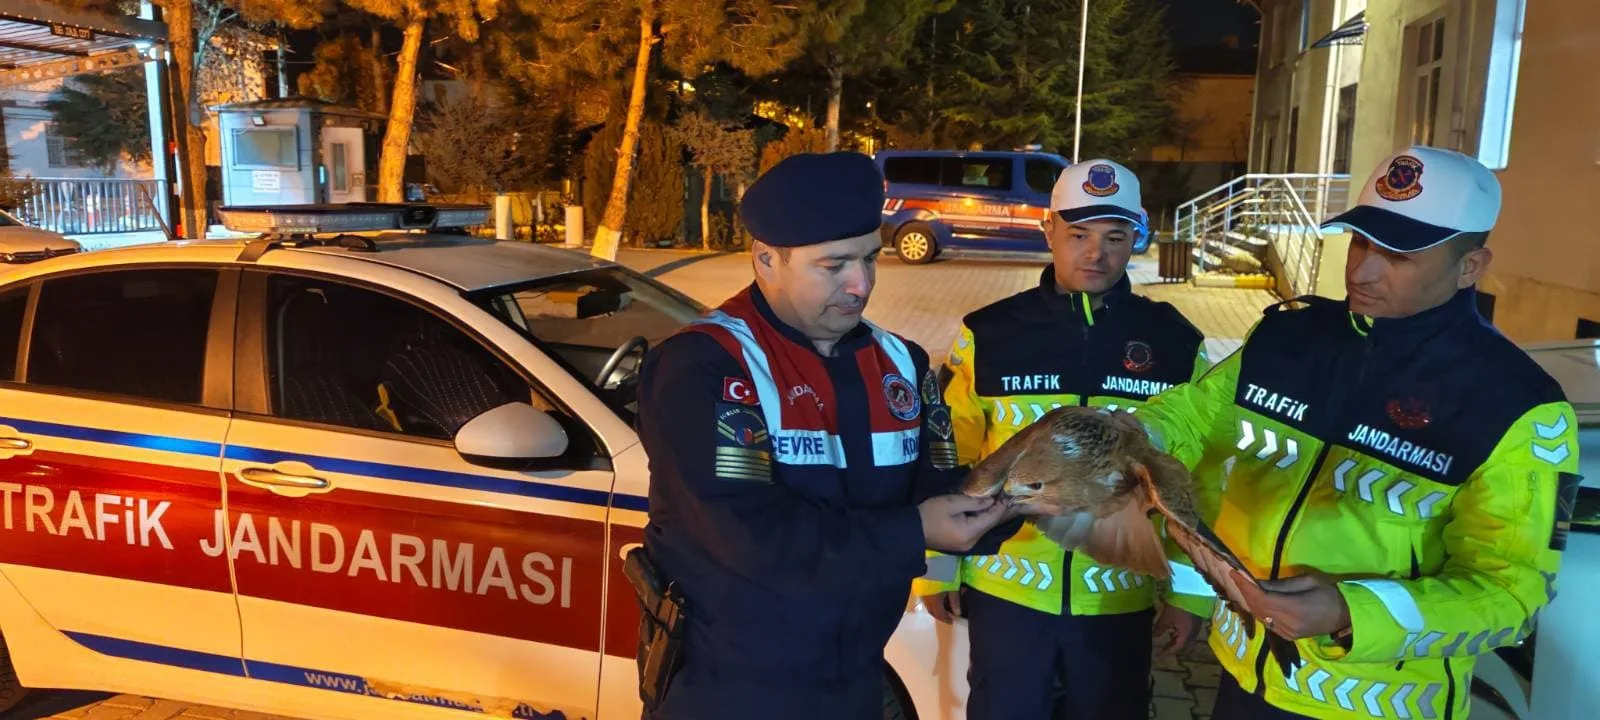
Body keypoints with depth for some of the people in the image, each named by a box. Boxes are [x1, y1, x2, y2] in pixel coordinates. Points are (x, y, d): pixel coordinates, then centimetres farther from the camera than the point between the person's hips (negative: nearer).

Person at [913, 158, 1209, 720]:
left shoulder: (1175, 343, -3)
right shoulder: (988, 335, -7)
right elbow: (950, 460, 0)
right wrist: (939, 566, 2)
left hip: (1121, 595, 1)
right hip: (1005, 587, -1)